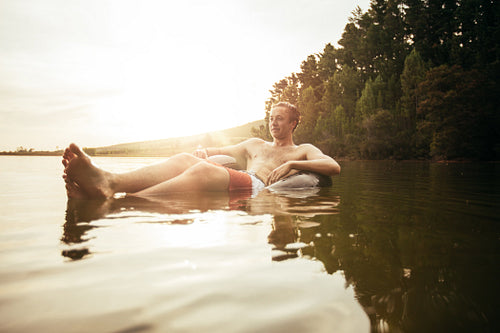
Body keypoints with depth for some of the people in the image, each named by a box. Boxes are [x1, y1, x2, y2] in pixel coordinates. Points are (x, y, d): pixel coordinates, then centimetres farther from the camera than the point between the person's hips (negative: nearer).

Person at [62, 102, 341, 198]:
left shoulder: (303, 151, 26)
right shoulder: (255, 144, 40)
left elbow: (334, 167, 6)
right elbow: (217, 151, 43)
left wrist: (291, 165, -6)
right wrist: (203, 151, 16)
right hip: (238, 182, 5)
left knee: (202, 170, -34)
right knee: (183, 160, -23)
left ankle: (121, 203, -51)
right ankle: (108, 182, -47)